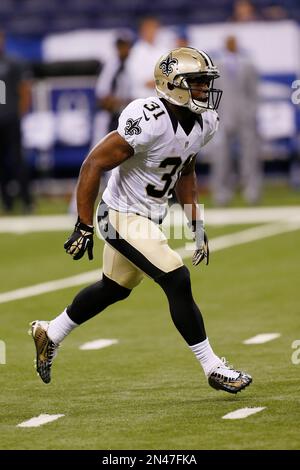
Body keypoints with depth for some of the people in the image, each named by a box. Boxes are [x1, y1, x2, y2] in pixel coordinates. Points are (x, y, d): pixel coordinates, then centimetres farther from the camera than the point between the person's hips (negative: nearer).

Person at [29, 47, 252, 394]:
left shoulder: (205, 122, -2)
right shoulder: (148, 122, -28)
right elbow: (93, 165, -23)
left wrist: (197, 225, 12)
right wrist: (83, 228, -21)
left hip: (151, 217, 9)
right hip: (124, 218, -9)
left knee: (113, 289, 22)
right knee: (177, 282, -13)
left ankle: (50, 333, 41)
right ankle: (213, 368, -3)